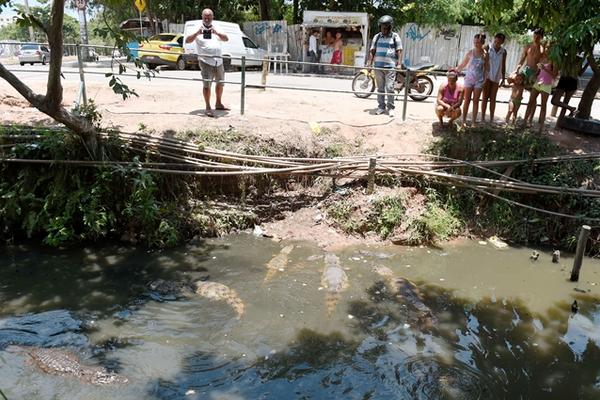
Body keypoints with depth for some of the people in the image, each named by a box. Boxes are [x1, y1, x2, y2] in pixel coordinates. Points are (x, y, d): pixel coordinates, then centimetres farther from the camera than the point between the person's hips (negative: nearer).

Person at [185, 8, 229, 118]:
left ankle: (218, 104, 32)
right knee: (207, 84, -12)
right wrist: (197, 33, -23)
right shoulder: (199, 29, 3)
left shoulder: (216, 29, 13)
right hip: (206, 60, -5)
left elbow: (226, 39, -3)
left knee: (220, 83, 14)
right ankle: (208, 108, -7)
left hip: (218, 60, 5)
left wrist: (217, 33, -22)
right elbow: (187, 41, -8)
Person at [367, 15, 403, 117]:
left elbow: (399, 51, -1)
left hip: (390, 66, -3)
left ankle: (390, 108, 1)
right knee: (380, 88, 7)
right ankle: (381, 107, 15)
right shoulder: (377, 37, 12)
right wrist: (369, 62, 1)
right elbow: (372, 51, 12)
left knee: (390, 88, -7)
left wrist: (399, 63, -12)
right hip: (378, 66, 3)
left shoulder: (395, 37, 3)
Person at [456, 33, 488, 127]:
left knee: (476, 101, 6)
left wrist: (485, 80, -1)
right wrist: (455, 70, 0)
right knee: (467, 100, 1)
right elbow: (463, 64, 6)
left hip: (479, 80, 0)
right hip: (469, 78, 0)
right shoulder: (470, 53, -2)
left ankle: (474, 121, 12)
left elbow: (486, 68, 5)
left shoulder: (485, 54, -2)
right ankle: (464, 120, 7)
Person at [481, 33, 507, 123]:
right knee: (485, 97, -1)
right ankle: (483, 118, 2)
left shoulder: (503, 52, 5)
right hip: (487, 76, -3)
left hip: (496, 77, 3)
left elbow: (503, 66, 12)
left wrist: (503, 78, 11)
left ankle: (491, 119, 9)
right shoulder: (488, 48, -5)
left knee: (493, 98, 5)